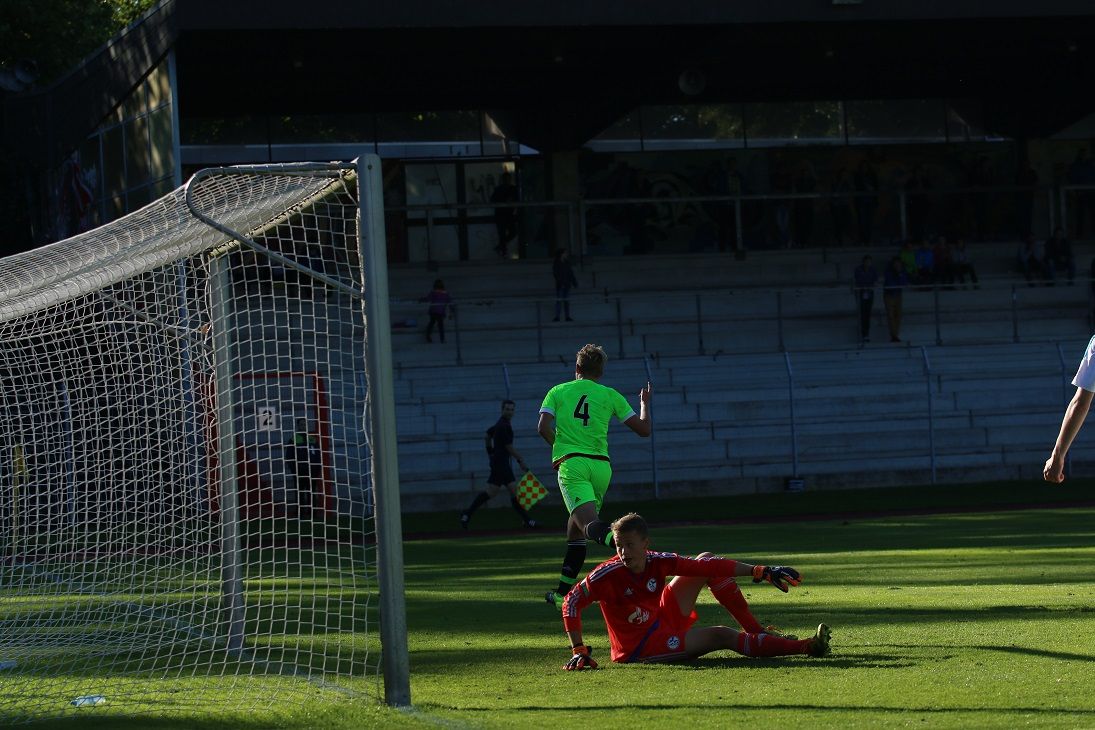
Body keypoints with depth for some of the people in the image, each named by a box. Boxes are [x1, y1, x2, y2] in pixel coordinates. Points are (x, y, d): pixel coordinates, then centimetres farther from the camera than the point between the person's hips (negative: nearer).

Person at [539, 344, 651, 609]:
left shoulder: (558, 391, 11)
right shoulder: (610, 395, 13)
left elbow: (543, 428, -2)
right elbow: (644, 429, 13)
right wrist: (645, 404, 33)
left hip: (571, 464, -3)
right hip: (601, 466, 3)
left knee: (589, 523, -23)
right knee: (576, 527, 19)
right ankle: (563, 593, 23)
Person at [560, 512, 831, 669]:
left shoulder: (657, 562, -11)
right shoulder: (608, 574, -26)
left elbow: (710, 566, -9)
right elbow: (572, 603, -25)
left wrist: (760, 571, -12)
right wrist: (579, 651, -32)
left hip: (663, 620, 7)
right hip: (641, 647, -7)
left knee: (706, 563, 2)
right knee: (722, 637, -19)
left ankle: (756, 631, 8)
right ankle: (807, 647, -16)